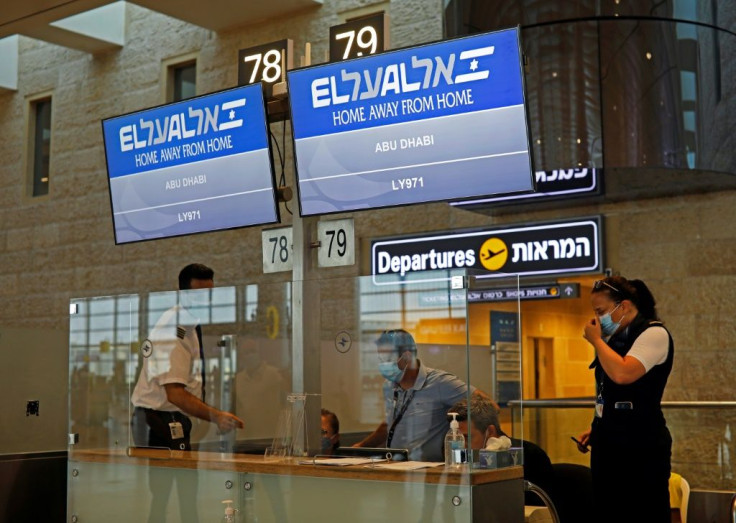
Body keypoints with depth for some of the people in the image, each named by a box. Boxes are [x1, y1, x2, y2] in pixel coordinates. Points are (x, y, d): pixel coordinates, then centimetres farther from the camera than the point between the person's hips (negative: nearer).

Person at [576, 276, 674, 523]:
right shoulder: (617, 338, 14)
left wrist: (597, 340, -13)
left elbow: (622, 375, -27)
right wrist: (597, 429, 16)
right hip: (609, 444, 9)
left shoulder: (654, 334, -11)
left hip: (640, 446, -8)